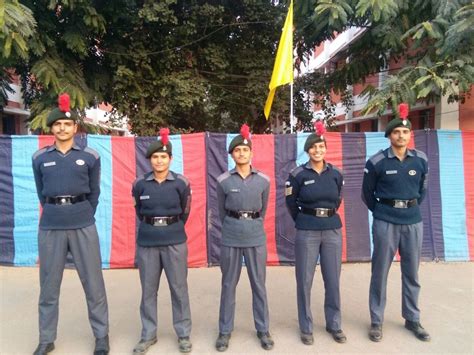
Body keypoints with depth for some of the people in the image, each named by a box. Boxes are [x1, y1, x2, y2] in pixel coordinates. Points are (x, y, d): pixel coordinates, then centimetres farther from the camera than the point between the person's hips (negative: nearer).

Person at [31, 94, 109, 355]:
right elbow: (41, 193, 14)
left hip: (83, 226, -1)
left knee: (93, 283, 4)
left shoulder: (90, 157, 2)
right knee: (49, 286, 11)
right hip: (50, 228, 2)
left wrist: (84, 216, 11)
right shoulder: (39, 158, 6)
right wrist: (55, 214, 14)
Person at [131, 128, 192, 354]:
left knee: (179, 288, 7)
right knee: (148, 290, 11)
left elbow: (184, 212, 7)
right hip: (147, 242, 2)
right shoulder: (140, 184, -1)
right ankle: (148, 334, 27)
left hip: (175, 241, -1)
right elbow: (139, 211, 12)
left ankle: (183, 334, 23)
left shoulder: (181, 183, -5)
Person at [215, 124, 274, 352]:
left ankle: (263, 330, 25)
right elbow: (222, 210, 9)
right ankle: (225, 330, 24)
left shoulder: (263, 181, 0)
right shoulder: (223, 181, -3)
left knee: (258, 285, 10)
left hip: (256, 237, 1)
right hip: (231, 237, 0)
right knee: (228, 285, 9)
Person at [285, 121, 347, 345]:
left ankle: (334, 325, 28)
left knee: (333, 280, 10)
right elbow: (291, 203, 5)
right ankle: (306, 328, 21)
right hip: (307, 233, -3)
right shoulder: (298, 174, -7)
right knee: (305, 281, 5)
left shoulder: (336, 174, 3)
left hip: (333, 230, 3)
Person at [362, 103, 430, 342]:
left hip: (413, 222, 3)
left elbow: (422, 188, 17)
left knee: (411, 273, 13)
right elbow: (367, 193, 3)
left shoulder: (420, 159, 2)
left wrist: (412, 208, 13)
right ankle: (376, 321, 18)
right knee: (380, 272, 4)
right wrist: (381, 212, 5)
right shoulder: (376, 162, -8)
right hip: (385, 222, -3)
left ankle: (412, 319, 30)